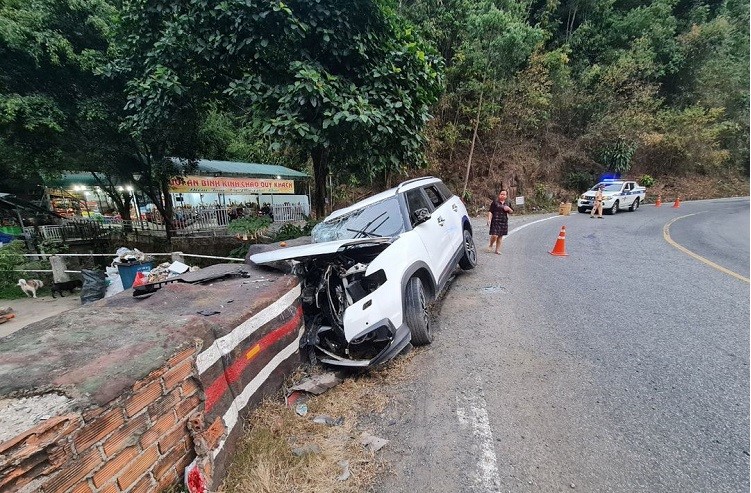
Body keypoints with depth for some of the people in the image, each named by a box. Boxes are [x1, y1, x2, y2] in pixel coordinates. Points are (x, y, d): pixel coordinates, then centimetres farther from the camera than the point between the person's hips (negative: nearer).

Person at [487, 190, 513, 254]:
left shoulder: (508, 203, 12)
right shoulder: (495, 202, -1)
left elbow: (511, 212, 17)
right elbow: (490, 212, -3)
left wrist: (509, 209, -4)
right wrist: (489, 219, -14)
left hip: (504, 222, 4)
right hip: (495, 221, -4)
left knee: (500, 236, 7)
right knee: (494, 235, -13)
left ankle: (497, 250, 17)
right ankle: (490, 245, 16)